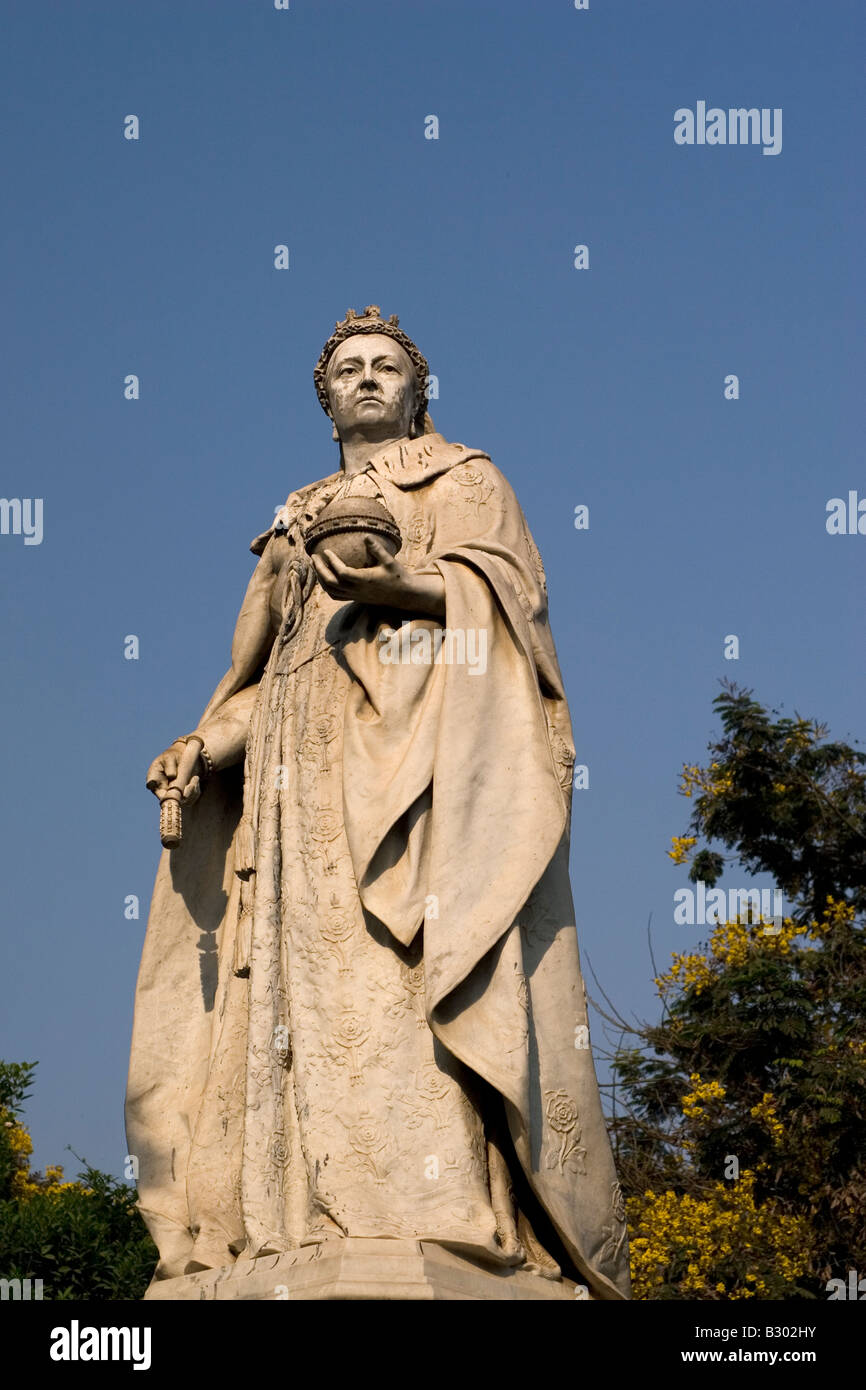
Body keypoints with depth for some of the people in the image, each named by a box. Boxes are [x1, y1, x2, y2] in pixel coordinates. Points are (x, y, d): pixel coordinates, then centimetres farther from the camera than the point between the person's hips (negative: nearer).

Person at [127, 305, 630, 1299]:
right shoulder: (296, 519, 30)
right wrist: (201, 749, 5)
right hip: (308, 753, 6)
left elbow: (501, 583, -3)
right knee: (305, 967, -9)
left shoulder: (460, 477, 16)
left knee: (407, 949, -22)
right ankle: (313, 1216, -16)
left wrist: (400, 583, -22)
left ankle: (432, 1207, -32)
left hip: (418, 730, -5)